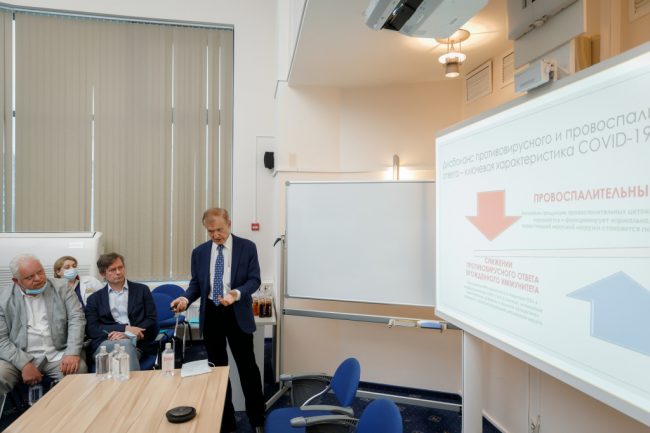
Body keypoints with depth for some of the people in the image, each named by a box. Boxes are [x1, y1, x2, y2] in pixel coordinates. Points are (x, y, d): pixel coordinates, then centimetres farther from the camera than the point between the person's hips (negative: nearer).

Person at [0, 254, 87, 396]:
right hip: (19, 357, 0)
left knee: (78, 368, -26)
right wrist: (24, 364, -17)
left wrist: (73, 353, -18)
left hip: (57, 355, 1)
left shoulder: (61, 289, 4)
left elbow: (76, 318, -3)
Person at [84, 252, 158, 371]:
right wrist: (125, 328, -10)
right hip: (105, 344, 0)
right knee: (125, 344, -33)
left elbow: (152, 321, 8)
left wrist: (127, 334, -10)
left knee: (126, 344, -35)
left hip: (136, 343, 0)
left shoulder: (142, 290, 15)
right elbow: (91, 329, 4)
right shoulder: (95, 298, 16)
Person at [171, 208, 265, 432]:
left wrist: (237, 294, -26)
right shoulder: (199, 252, 4)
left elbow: (254, 279, -8)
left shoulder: (247, 247, -5)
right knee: (217, 367, 13)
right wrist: (186, 298, -13)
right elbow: (196, 284, 8)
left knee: (247, 366, 5)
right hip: (210, 315, 3)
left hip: (237, 314, -3)